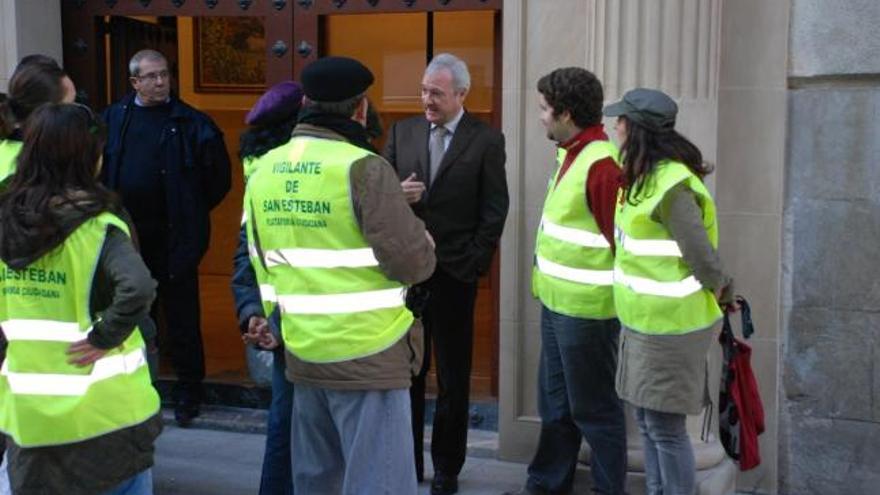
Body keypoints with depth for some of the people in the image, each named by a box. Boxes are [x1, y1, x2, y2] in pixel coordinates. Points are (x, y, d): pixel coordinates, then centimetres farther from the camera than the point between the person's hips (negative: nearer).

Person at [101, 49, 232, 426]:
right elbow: (98, 168, 12)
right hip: (129, 235, 4)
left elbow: (219, 174, -3)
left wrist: (193, 211, -1)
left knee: (181, 317, 5)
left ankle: (188, 392, 17)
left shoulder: (189, 122, -5)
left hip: (174, 236, -3)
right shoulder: (114, 119, 5)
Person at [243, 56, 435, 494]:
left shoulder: (263, 170, 6)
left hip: (301, 351, 7)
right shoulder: (363, 168, -16)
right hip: (367, 354, -7)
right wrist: (423, 241, 3)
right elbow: (411, 262, -18)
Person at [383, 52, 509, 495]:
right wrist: (396, 194, -15)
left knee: (453, 376, 9)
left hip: (454, 273, -3)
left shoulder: (486, 140, -3)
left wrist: (472, 265, -10)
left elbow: (495, 210, -5)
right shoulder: (401, 132, 7)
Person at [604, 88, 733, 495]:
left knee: (665, 426, 1)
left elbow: (702, 255, -21)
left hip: (668, 324, -9)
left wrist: (718, 290, -6)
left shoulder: (671, 186, -22)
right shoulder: (645, 175, 8)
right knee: (647, 421, 17)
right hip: (643, 320, 9)